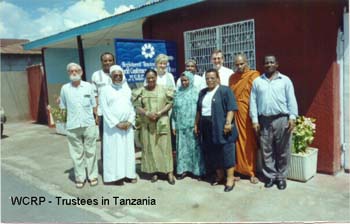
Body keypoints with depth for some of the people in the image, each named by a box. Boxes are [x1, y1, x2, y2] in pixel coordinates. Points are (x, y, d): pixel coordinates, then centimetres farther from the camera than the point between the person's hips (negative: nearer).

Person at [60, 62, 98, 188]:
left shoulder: (88, 86, 4)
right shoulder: (65, 88, 5)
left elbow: (94, 105, 7)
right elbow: (63, 107, 11)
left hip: (89, 125, 0)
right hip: (72, 126, 0)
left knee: (90, 152, 7)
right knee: (77, 153, 6)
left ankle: (93, 176, 17)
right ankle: (79, 178, 15)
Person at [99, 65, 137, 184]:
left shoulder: (127, 89, 12)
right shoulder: (105, 90, 0)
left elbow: (132, 106, 10)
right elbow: (105, 109, -7)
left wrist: (130, 121, -5)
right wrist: (117, 123, -12)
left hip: (127, 126, 4)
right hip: (113, 126, -3)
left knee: (128, 150, 7)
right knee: (114, 150, 0)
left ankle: (129, 174, 16)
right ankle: (115, 174, 8)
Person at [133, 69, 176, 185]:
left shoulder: (164, 89, 1)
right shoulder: (141, 91, 4)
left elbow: (170, 103, -2)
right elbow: (137, 106, 1)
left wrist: (159, 113, -15)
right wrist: (147, 113, -16)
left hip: (162, 122, -1)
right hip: (147, 124, 1)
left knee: (164, 146, 0)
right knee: (150, 147, 4)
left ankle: (169, 172, 5)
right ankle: (154, 171, 13)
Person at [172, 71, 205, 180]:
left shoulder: (196, 92, -3)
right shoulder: (178, 93, 10)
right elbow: (174, 110, 11)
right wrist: (174, 125, 8)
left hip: (193, 125, -4)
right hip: (181, 126, 4)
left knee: (195, 147, 1)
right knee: (182, 147, 8)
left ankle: (198, 170, 11)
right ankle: (183, 169, 17)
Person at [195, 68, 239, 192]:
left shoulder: (225, 90, -4)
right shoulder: (202, 92, 16)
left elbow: (231, 108, -12)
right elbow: (198, 110, 21)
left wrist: (228, 123, -20)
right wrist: (196, 124, 18)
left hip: (221, 128, -6)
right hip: (207, 128, 7)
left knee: (226, 153, -4)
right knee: (212, 153, 11)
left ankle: (230, 178, 3)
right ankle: (219, 175, 24)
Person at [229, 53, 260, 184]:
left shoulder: (254, 75, -2)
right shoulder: (232, 77, 13)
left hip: (248, 114, -4)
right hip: (235, 113, 4)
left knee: (250, 142, 1)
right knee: (237, 142, 6)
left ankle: (252, 172, 11)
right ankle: (239, 170, 15)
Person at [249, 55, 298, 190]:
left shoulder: (285, 80, 5)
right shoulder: (257, 81, 9)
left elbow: (291, 100, 1)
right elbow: (253, 102, 6)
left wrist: (292, 117, -9)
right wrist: (254, 120, -1)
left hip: (282, 119, -1)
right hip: (264, 121, 2)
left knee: (282, 151, 5)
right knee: (267, 151, 6)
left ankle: (281, 177, 18)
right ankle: (270, 176, 19)